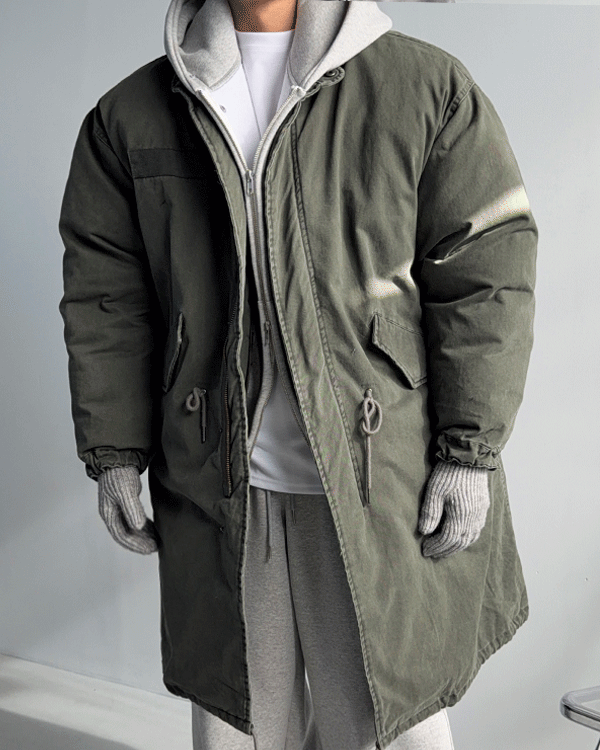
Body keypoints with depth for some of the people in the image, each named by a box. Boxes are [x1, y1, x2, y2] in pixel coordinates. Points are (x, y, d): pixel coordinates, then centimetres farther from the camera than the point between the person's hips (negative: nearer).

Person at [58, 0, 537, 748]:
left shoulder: (427, 87, -1)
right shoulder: (129, 116, 6)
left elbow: (486, 274, -4)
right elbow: (105, 299, 8)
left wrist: (470, 453, -8)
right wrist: (113, 454, 4)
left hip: (383, 484, -2)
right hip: (217, 491, 3)